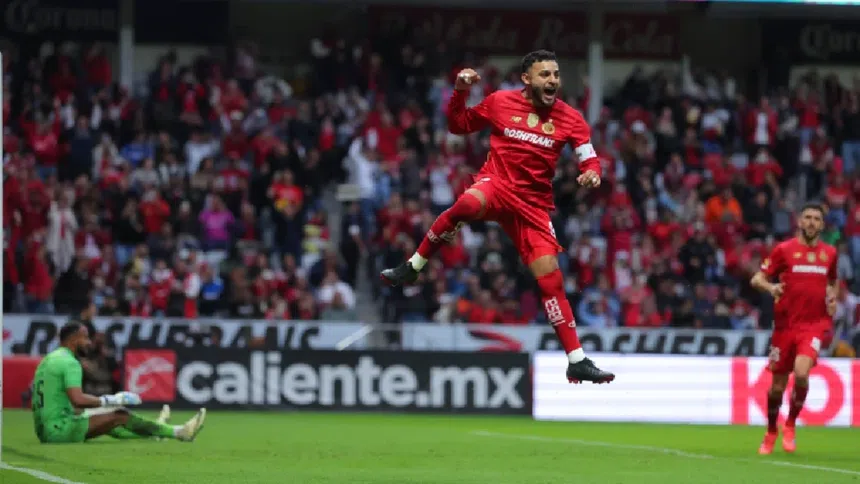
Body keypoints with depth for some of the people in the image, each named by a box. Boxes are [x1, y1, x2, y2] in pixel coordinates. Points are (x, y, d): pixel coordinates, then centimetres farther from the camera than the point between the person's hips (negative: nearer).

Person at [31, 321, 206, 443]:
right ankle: (179, 432, -1)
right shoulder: (70, 363, -13)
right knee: (120, 416, -6)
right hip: (60, 429, -10)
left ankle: (152, 432, 41)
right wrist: (113, 400, -17)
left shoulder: (48, 360, 17)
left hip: (44, 431, 10)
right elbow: (78, 400, -26)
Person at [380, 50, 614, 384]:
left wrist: (591, 173, -23)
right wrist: (460, 92, -5)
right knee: (467, 205, -38)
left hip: (534, 203, 2)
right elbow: (458, 125, 12)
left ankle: (577, 361, -1)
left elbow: (589, 160, 1)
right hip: (496, 184, -2)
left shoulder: (569, 118, 0)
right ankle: (411, 268, -20)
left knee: (551, 278, -7)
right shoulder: (500, 102, 0)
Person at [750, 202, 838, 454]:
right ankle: (771, 431, 31)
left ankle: (790, 426, 0)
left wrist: (832, 297, 5)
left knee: (801, 373, -24)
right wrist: (770, 287, -22)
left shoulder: (829, 253, 9)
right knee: (778, 385, 5)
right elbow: (757, 279, 0)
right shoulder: (784, 249, 0)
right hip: (786, 324, 0)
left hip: (815, 324, 0)